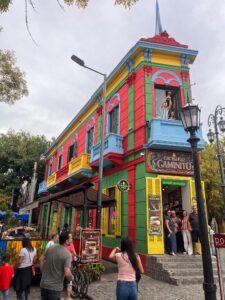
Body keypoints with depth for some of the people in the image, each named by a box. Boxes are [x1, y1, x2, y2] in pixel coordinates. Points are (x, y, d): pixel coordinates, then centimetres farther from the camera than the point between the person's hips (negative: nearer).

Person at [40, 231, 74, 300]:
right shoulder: (67, 254, -21)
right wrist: (71, 278, -4)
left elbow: (41, 259, 7)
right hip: (55, 287, -6)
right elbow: (67, 274, -26)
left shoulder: (50, 248, -2)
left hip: (44, 284, 6)